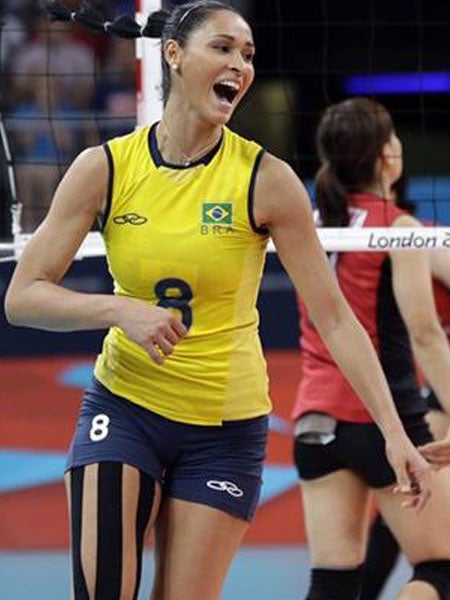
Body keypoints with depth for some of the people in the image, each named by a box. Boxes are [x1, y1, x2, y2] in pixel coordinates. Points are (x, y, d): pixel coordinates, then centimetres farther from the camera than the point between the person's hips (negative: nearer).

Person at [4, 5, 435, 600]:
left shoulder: (266, 179, -10)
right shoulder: (105, 167, -6)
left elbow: (334, 318, -9)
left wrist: (394, 433, -17)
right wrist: (122, 310, -23)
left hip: (226, 428, -1)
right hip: (124, 408, 1)